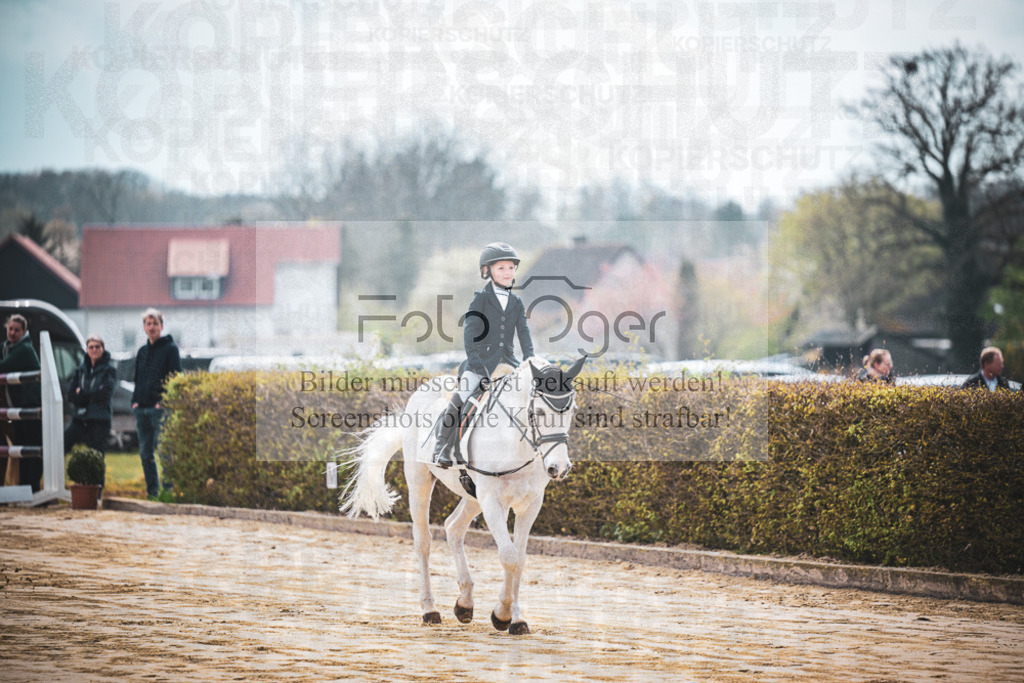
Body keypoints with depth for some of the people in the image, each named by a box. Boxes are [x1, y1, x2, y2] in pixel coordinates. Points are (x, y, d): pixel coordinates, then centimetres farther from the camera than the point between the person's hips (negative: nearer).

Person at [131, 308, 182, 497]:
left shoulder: (170, 349, 0)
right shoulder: (142, 352, 19)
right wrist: (135, 400, 10)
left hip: (161, 409, -7)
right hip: (142, 409, 7)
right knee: (145, 453, 6)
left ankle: (168, 488, -6)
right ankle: (152, 491, 12)